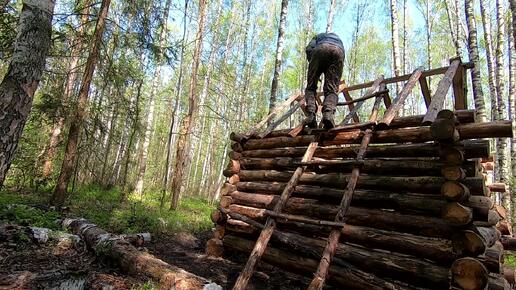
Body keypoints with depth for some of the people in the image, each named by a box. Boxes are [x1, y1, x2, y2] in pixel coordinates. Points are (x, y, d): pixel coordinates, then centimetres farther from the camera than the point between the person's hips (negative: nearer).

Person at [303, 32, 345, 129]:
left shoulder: (318, 36, 39)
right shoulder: (338, 39, 48)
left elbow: (309, 49, 17)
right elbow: (342, 56, 36)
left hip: (320, 49, -2)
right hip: (338, 52, 2)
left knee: (311, 87, 1)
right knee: (332, 89, -5)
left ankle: (310, 116, -21)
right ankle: (328, 114, -33)